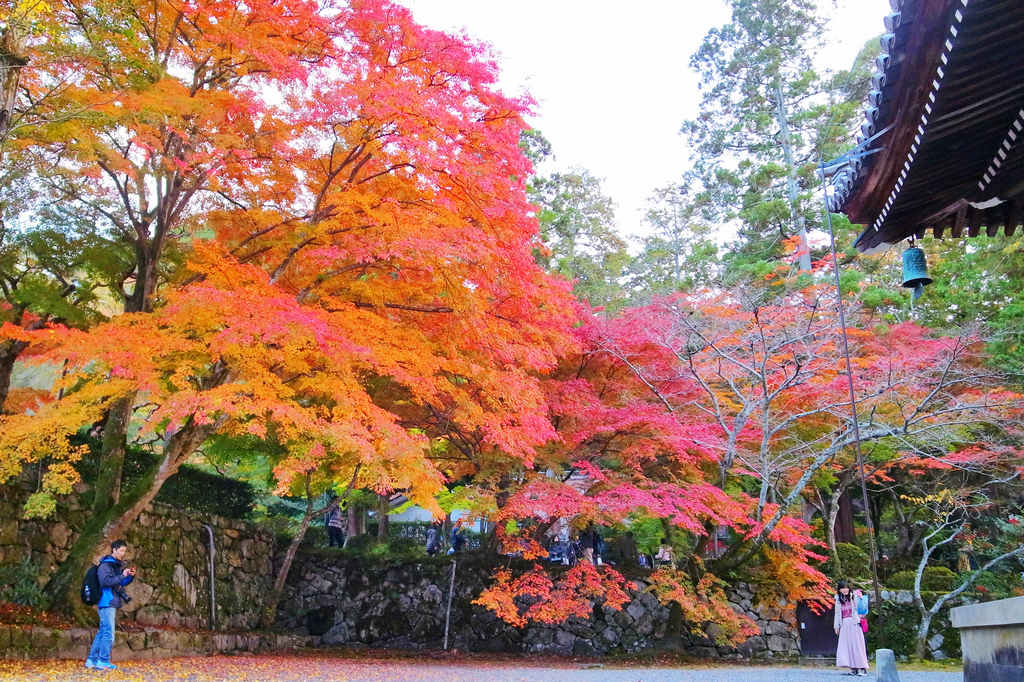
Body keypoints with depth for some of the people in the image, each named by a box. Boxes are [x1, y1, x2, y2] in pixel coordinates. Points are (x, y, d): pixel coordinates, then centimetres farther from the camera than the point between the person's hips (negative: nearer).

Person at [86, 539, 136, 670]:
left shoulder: (117, 565, 16)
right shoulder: (105, 565, -12)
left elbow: (121, 583, 21)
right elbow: (105, 581, -25)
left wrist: (130, 576, 4)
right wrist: (122, 575, -25)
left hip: (112, 603, 10)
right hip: (107, 602, -10)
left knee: (102, 632, 13)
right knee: (109, 633, -8)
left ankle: (91, 660, 19)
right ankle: (103, 661, -3)